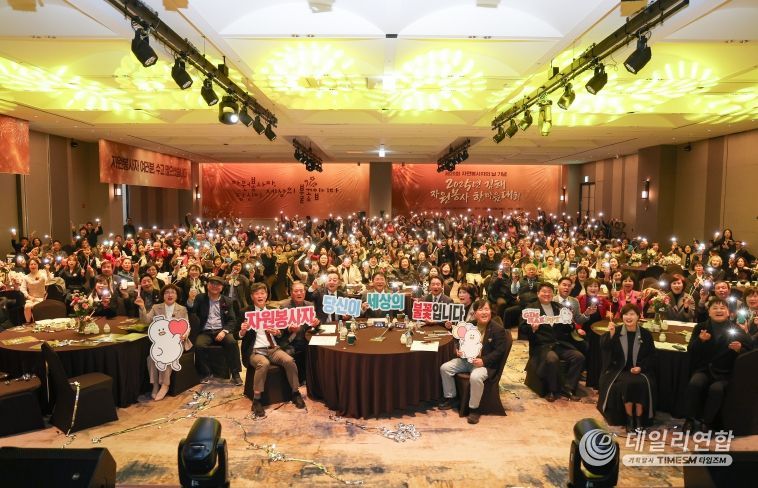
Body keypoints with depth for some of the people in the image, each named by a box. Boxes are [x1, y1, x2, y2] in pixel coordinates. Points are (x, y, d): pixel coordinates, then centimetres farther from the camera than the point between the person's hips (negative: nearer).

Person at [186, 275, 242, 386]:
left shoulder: (227, 301, 11)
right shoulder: (200, 298, 9)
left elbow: (232, 320, 7)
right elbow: (190, 311, -6)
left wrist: (224, 331, -13)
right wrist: (190, 299, -27)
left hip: (221, 331, 0)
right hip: (205, 332, 0)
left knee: (232, 342, -30)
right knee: (199, 345, -31)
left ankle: (235, 374, -20)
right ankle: (206, 374, -10)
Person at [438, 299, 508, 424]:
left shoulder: (498, 329, -11)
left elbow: (499, 351, -13)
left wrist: (483, 361, -24)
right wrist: (458, 350, -4)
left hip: (485, 363, -6)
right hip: (466, 359, 6)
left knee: (475, 377, -36)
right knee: (445, 368, -8)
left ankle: (474, 409, -14)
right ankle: (450, 398, 11)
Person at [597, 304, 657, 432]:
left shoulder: (645, 334, 4)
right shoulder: (616, 331, 1)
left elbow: (651, 356, 7)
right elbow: (603, 348, -11)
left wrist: (641, 367, -9)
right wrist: (610, 334, -26)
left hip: (640, 370, 1)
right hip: (620, 369, -1)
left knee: (642, 383, -30)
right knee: (627, 383, -31)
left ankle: (639, 419, -12)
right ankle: (629, 419, -13)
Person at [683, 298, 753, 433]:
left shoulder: (737, 330, 5)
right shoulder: (700, 327, 10)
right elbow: (690, 351, 4)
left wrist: (740, 350, -18)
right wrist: (700, 340, -15)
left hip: (725, 373, -1)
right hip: (703, 369, 1)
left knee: (716, 389, -32)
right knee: (694, 383, -29)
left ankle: (706, 422, -14)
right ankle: (690, 419, -13)